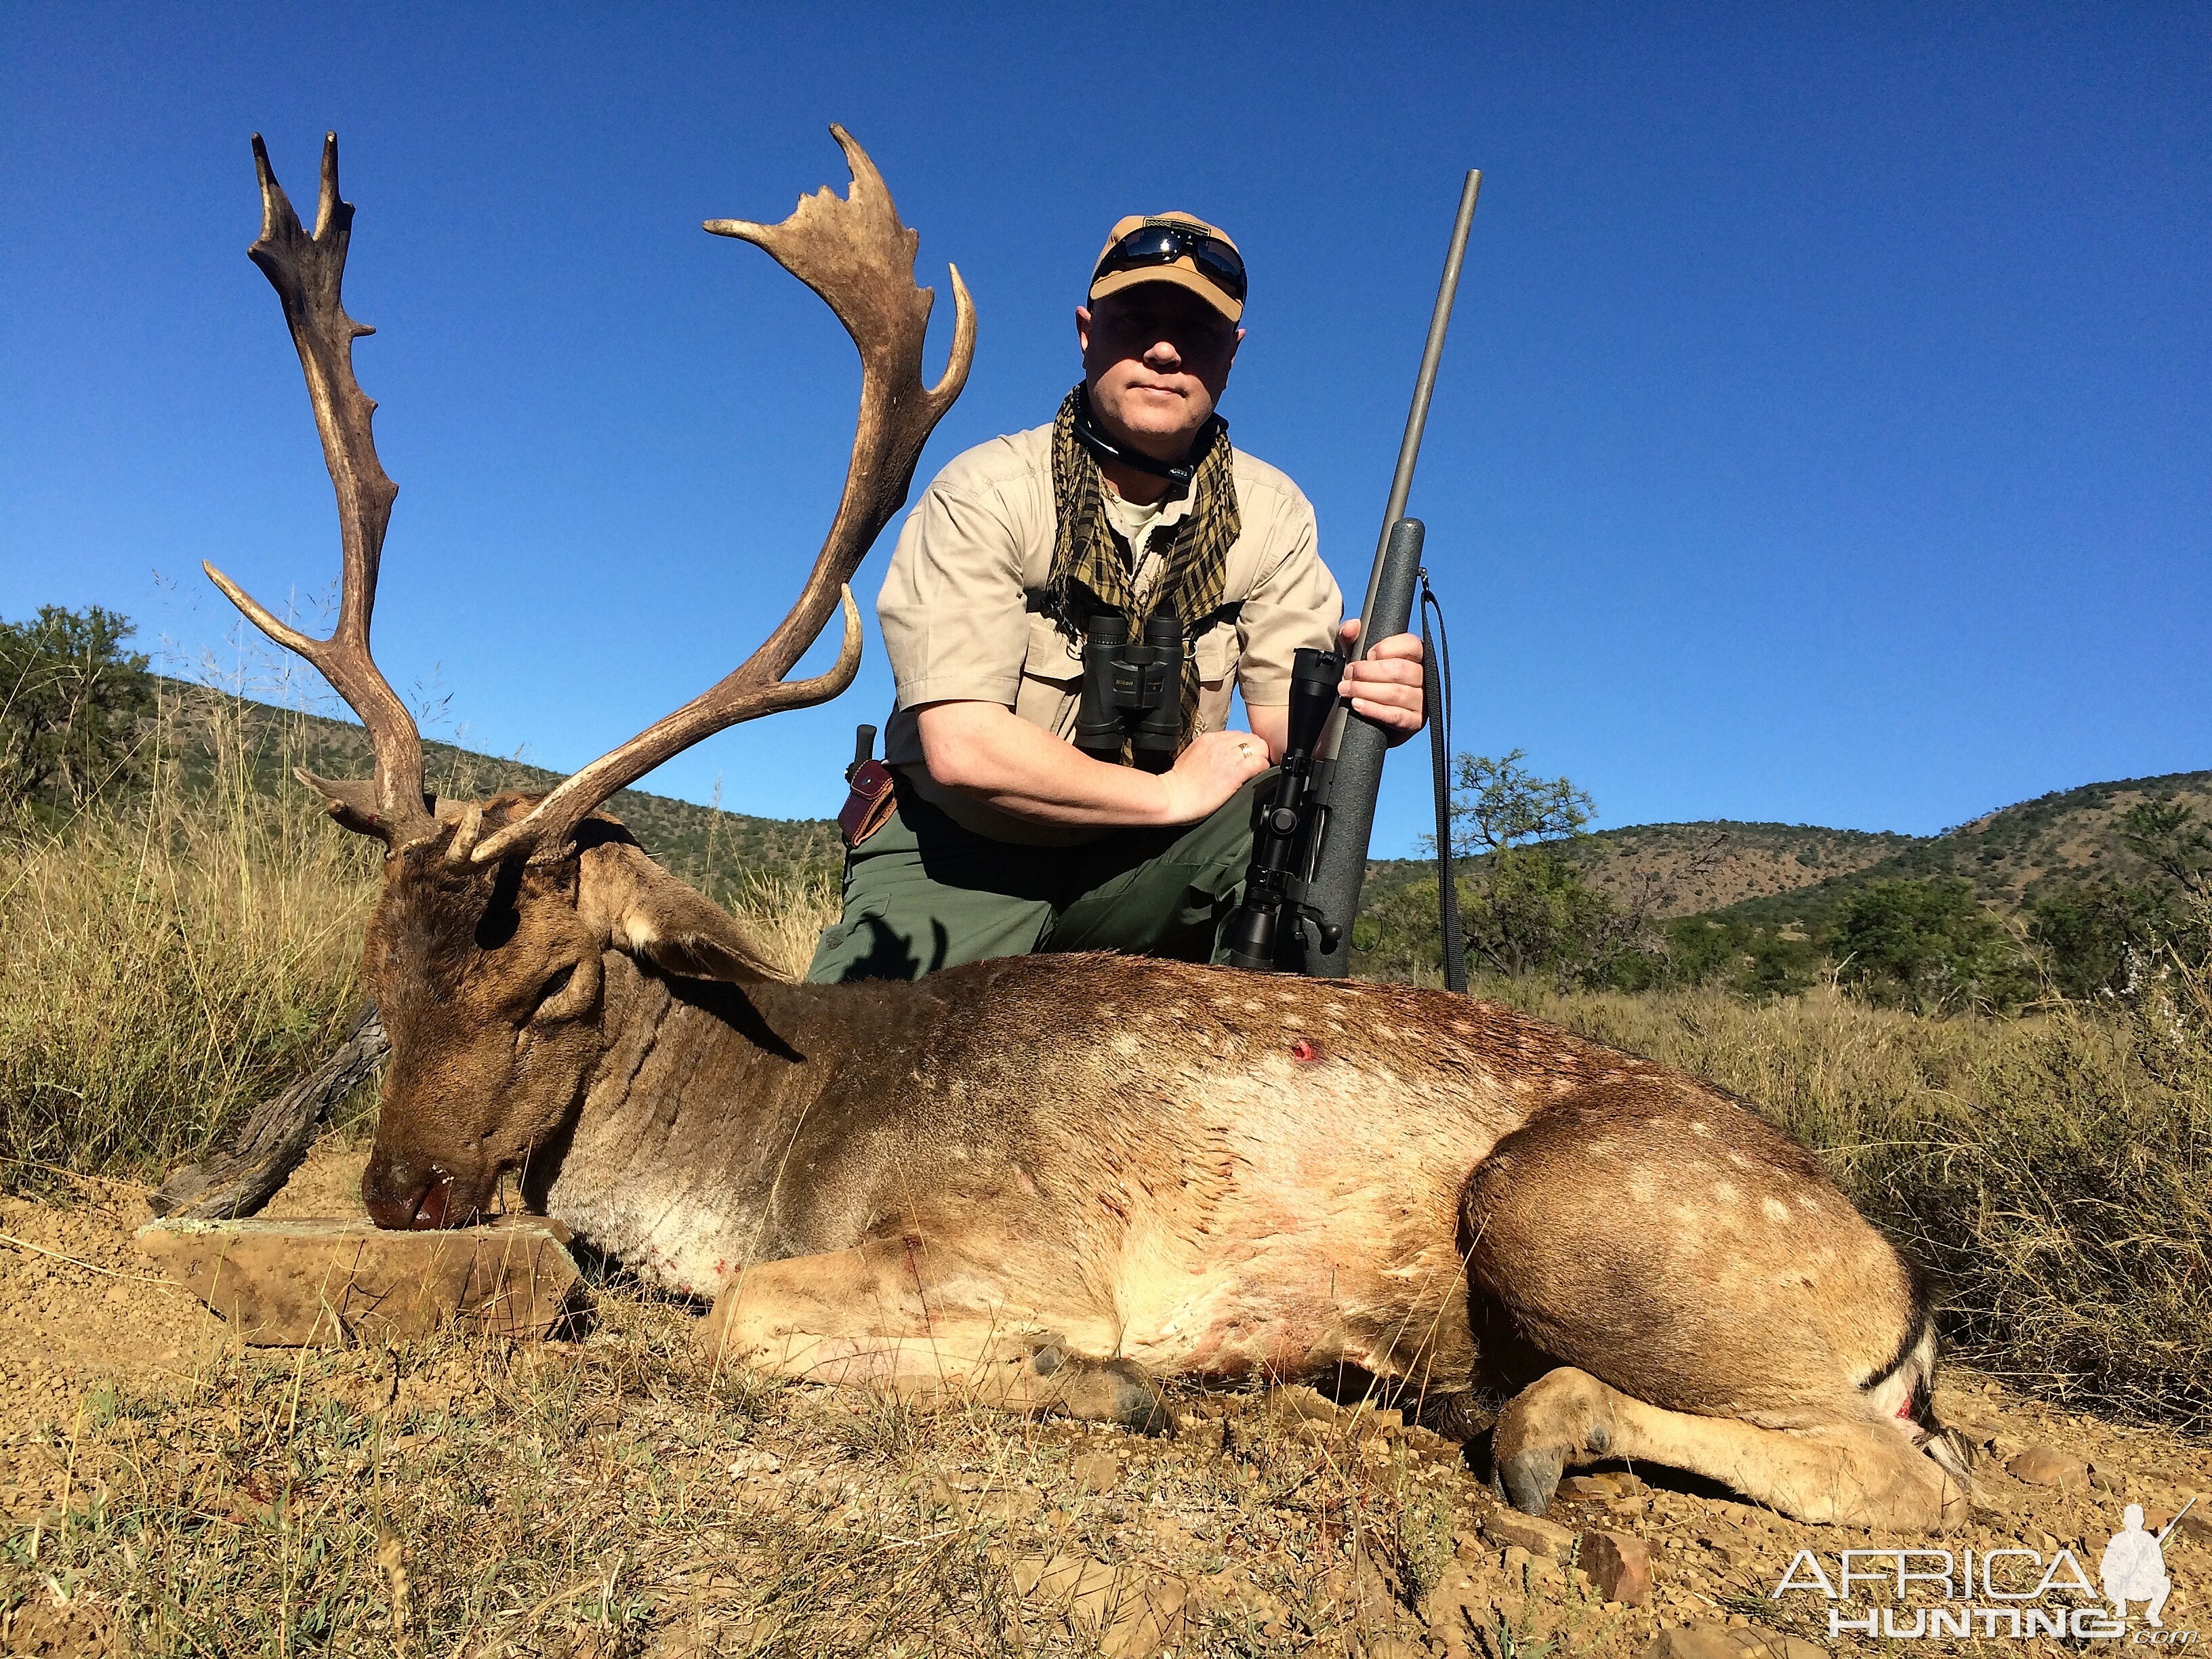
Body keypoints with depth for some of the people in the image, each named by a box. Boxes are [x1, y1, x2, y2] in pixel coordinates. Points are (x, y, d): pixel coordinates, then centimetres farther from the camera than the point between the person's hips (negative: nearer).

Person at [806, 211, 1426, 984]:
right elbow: (963, 747, -23)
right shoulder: (983, 494, -14)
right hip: (956, 860, -2)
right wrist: (1172, 792, -18)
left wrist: (1350, 705, -31)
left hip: (1140, 863, 3)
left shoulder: (1271, 513, -2)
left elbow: (1285, 731, -7)